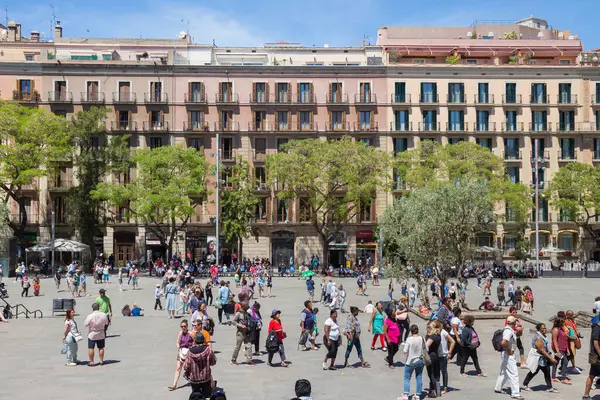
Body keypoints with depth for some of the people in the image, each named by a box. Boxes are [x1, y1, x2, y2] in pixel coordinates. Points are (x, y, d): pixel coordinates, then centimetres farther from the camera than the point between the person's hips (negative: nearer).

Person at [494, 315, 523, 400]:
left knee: (504, 372, 23)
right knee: (513, 374, -8)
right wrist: (508, 350, -22)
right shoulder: (508, 331, -23)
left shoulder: (510, 330, 8)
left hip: (508, 354, 11)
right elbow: (503, 342, -35)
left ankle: (498, 388, 35)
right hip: (508, 355, -11)